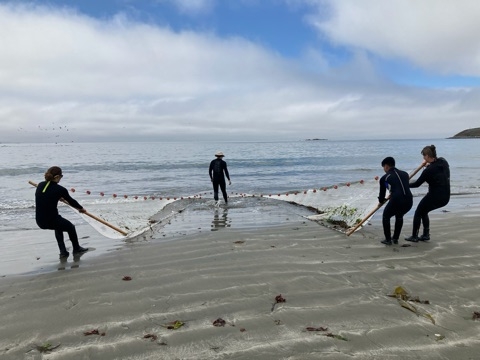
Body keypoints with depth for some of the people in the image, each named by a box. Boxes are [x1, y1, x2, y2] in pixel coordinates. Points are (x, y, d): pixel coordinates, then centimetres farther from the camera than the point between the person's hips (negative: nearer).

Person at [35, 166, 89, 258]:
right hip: (51, 220, -6)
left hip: (39, 221, 6)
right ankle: (76, 248, 44)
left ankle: (63, 251, 30)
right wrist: (81, 208, 22)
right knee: (71, 227, 23)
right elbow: (71, 201, 3)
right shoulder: (60, 189, -13)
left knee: (59, 225, 35)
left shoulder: (40, 185, 4)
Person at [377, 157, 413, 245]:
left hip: (396, 201, -5)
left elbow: (382, 193, 17)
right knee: (399, 216, 34)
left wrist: (381, 201, 40)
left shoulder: (384, 178, 9)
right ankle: (395, 238, 37)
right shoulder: (405, 174, 22)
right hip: (409, 201, 5)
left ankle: (388, 239, 23)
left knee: (386, 217, 24)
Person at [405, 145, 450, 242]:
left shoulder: (429, 170, -20)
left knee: (418, 213, 14)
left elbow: (417, 184, -11)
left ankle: (414, 236, 21)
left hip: (434, 196, -8)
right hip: (445, 197, 8)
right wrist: (429, 164, 25)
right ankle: (426, 235, 28)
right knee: (423, 212, 26)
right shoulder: (444, 162, 0)